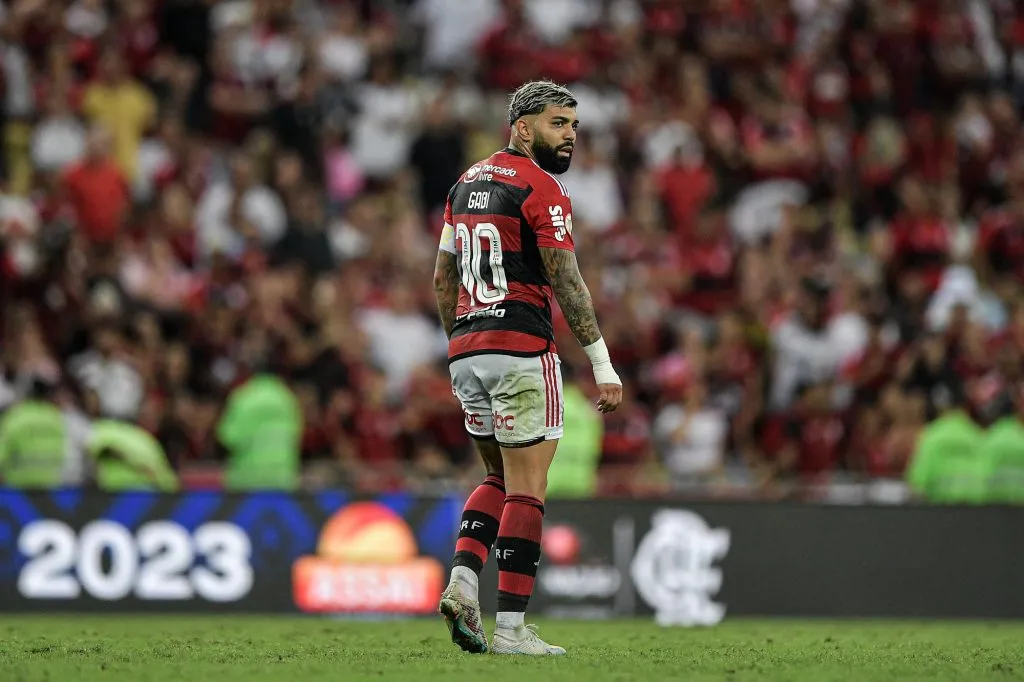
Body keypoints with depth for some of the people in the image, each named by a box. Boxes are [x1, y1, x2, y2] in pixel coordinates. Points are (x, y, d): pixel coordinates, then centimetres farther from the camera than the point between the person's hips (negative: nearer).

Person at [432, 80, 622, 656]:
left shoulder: (468, 183, 16)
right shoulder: (542, 189, -9)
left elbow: (443, 280, 19)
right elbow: (567, 285, -13)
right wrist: (604, 366, -10)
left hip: (467, 350, 8)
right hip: (522, 350, -8)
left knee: (501, 478, 19)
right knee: (526, 489, -3)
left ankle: (462, 580, -1)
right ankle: (511, 627, -4)